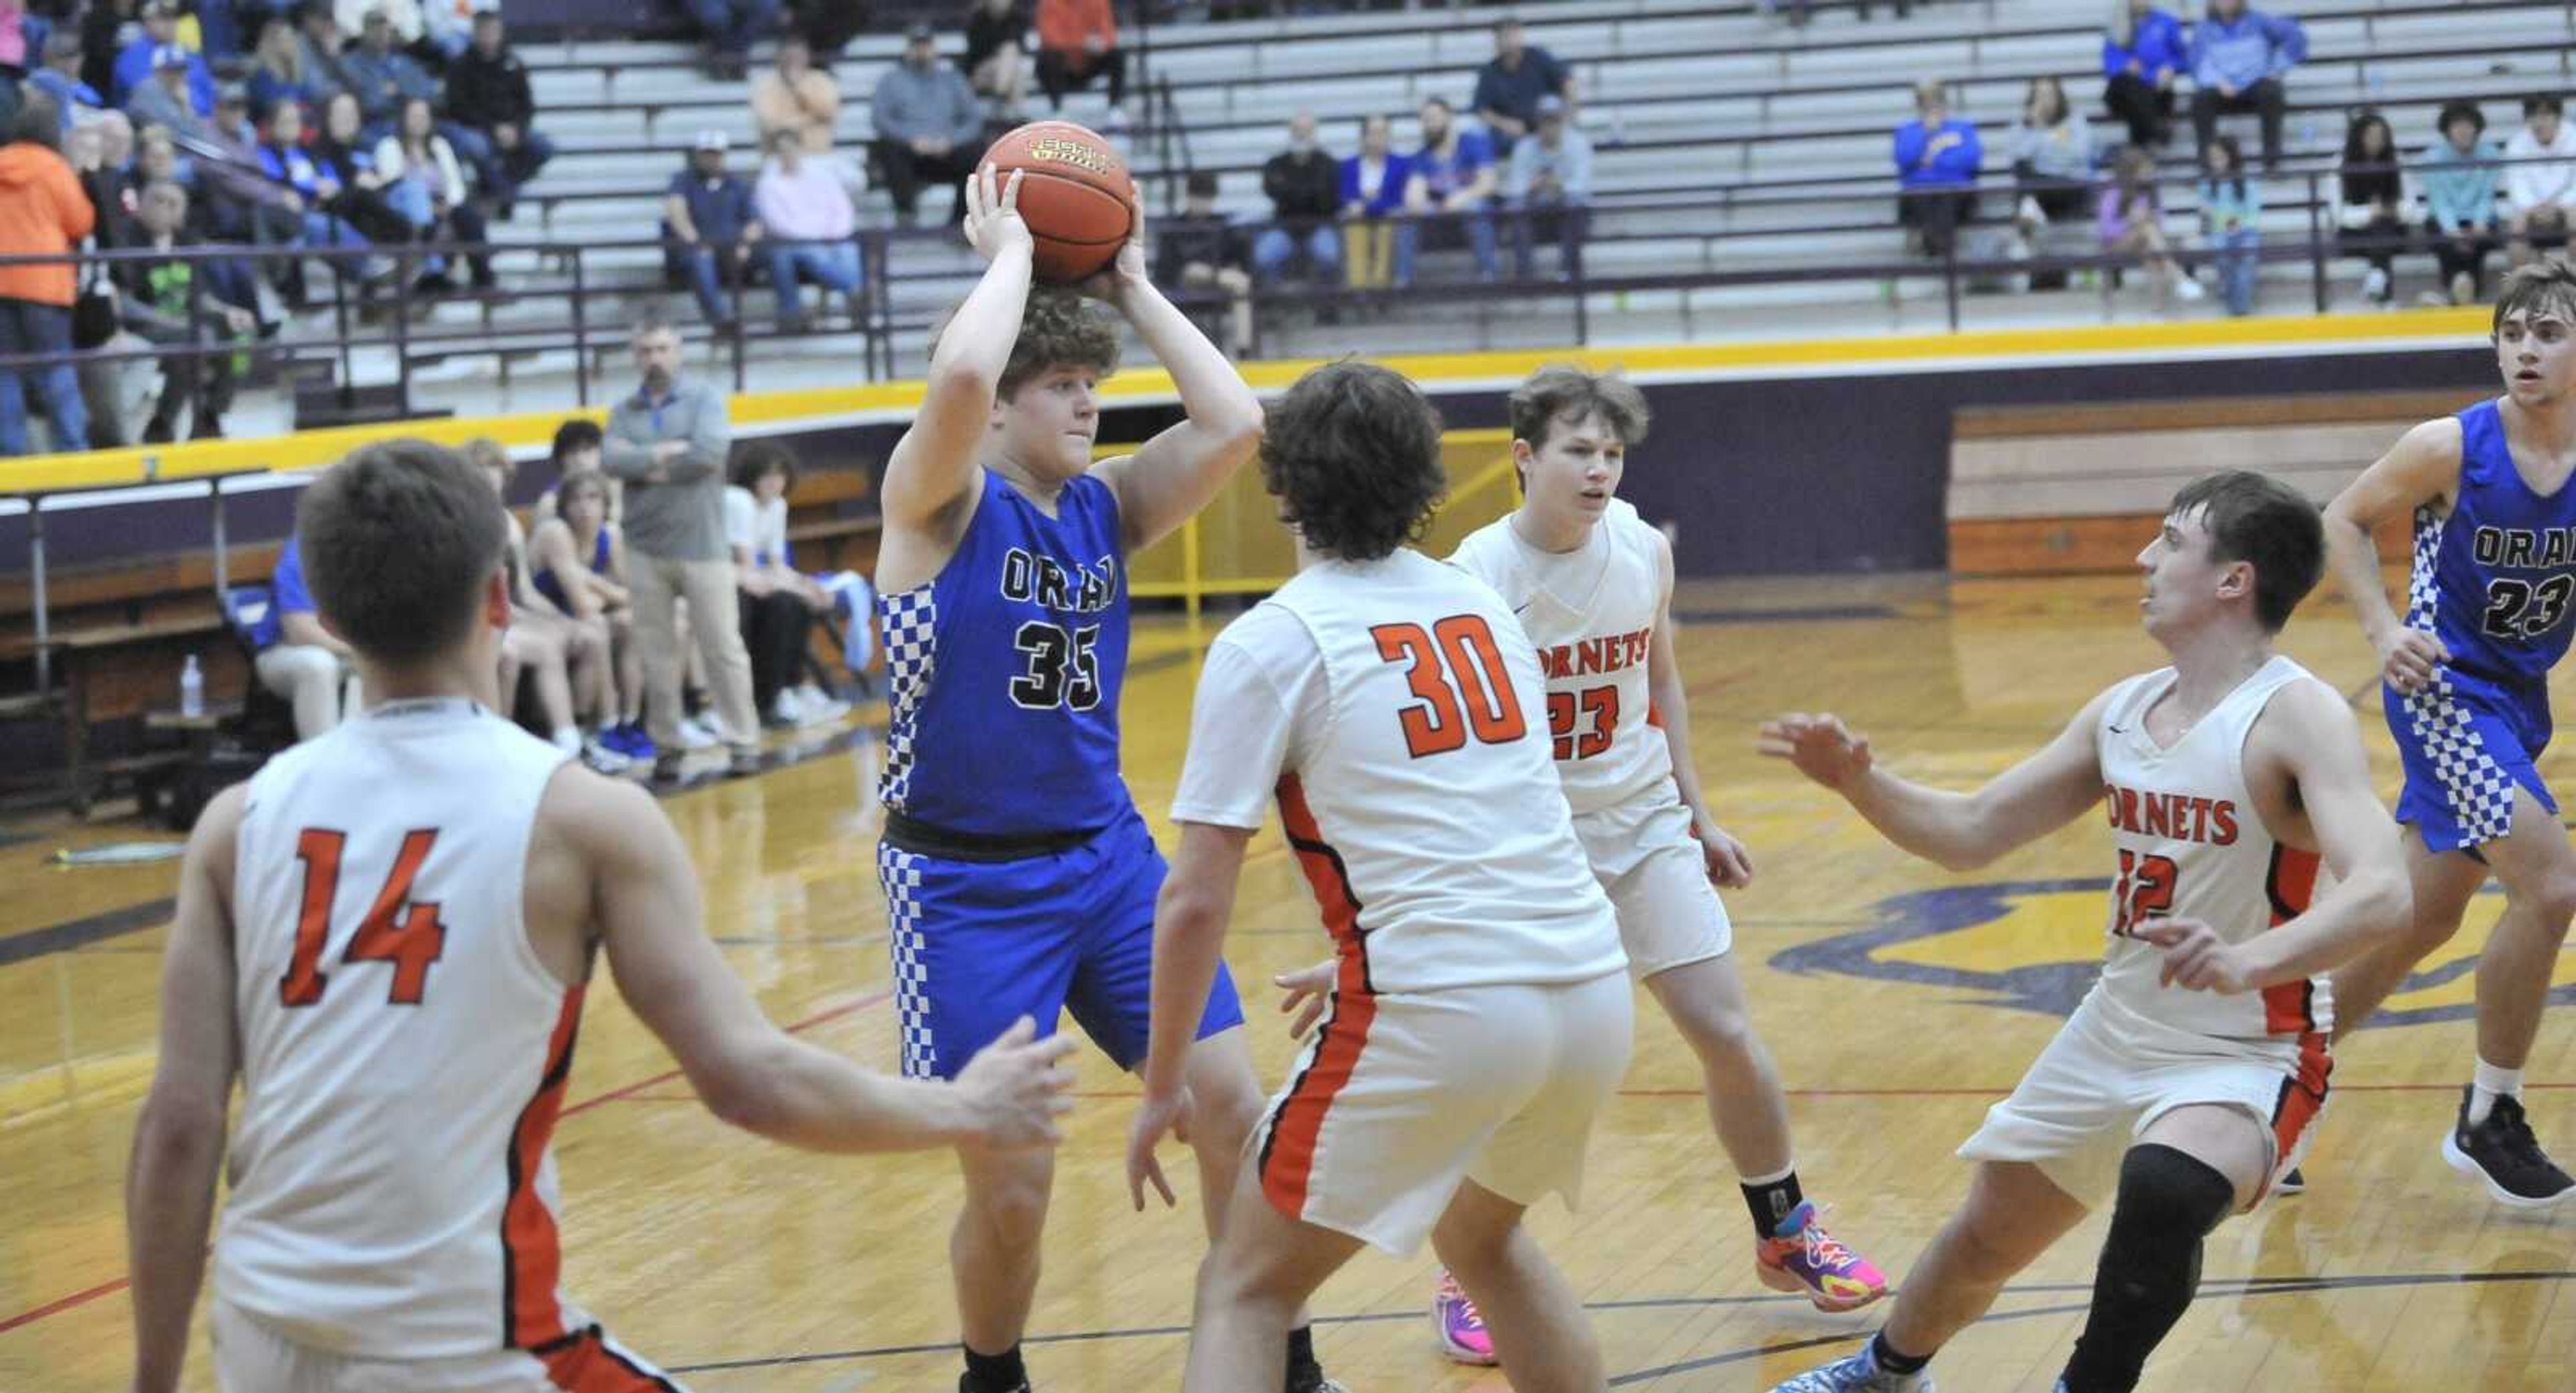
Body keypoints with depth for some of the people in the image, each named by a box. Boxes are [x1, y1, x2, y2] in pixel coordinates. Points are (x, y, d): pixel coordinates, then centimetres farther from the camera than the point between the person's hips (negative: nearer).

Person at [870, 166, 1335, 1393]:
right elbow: (959, 378, -31)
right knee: (1012, 1184, -3)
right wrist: (1011, 251, -15)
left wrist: (1132, 288, -1)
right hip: (969, 882, -6)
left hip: (1107, 854, 6)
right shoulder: (940, 501, -10)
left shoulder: (1106, 506, 6)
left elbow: (1233, 424, -7)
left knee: (1233, 1113, 2)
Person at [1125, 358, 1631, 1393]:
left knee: (1245, 1292, 6)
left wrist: (1164, 1085, 6)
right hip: (1592, 993, 6)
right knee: (1480, 1234, 32)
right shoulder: (1483, 607, 17)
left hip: (1441, 1017, -6)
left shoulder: (1269, 643, -2)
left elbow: (1196, 900, -5)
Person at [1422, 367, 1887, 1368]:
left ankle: (1787, 1236, 22)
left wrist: (1698, 818, 14)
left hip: (1642, 826, 4)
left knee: (1728, 1035, 2)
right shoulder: (1478, 576, -19)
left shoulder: (1646, 552, -5)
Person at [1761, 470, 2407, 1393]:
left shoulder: (2296, 715, -20)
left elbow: (2381, 896, -34)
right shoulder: (2122, 710, 3)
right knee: (1984, 1236, 20)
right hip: (2116, 1031, 7)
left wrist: (2247, 962, -52)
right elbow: (1970, 833, 10)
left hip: (2247, 1056, -7)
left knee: (2163, 1189, -38)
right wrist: (1860, 783, -9)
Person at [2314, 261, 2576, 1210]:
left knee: (2424, 920, 14)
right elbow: (2344, 521, -2)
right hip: (2443, 687, -6)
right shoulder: (2452, 447, -15)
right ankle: (2488, 1121, -3)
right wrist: (2383, 629, -13)